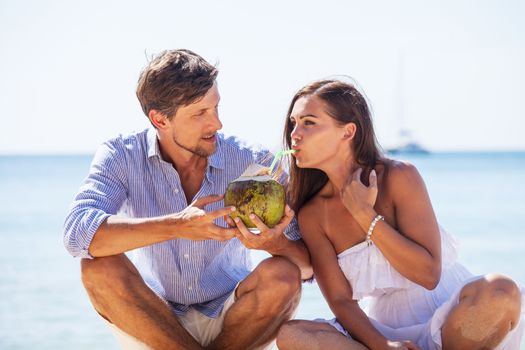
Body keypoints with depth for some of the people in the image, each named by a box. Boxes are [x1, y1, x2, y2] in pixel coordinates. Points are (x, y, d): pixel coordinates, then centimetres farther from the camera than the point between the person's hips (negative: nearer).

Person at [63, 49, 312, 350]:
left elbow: (310, 261, -10)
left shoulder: (251, 163, -10)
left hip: (230, 325, 0)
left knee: (282, 276, -28)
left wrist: (275, 243, -35)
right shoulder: (122, 156, -11)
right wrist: (176, 226, -41)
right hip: (151, 324, 0)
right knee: (99, 266, -27)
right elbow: (77, 234, -30)